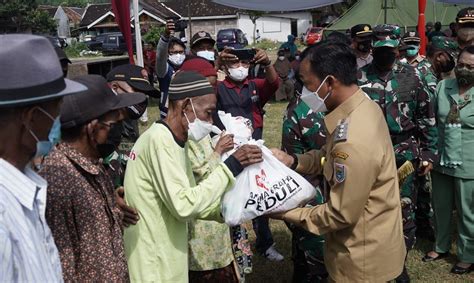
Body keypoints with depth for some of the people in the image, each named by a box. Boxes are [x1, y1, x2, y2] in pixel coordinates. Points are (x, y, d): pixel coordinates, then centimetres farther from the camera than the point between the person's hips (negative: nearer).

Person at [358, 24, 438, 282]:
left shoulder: (411, 76, 0)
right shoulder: (359, 77, -2)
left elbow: (427, 118, 3)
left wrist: (428, 154, 1)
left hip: (404, 154, 0)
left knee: (404, 211, 10)